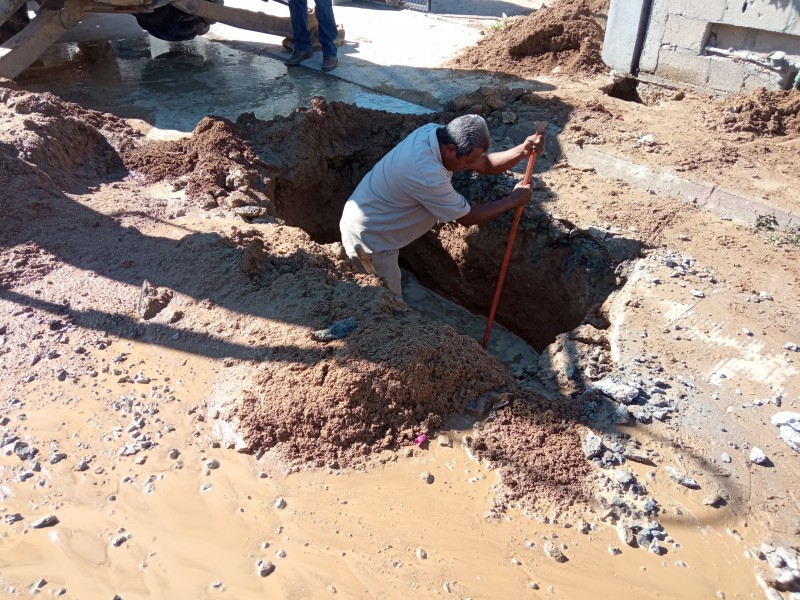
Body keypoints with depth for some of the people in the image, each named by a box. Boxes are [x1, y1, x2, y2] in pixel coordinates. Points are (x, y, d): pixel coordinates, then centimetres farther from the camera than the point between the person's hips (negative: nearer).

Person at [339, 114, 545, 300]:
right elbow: (467, 218, -23)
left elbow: (485, 163, 0)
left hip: (371, 223, 9)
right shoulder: (426, 174, -36)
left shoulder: (437, 133, -11)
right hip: (368, 236, -9)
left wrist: (523, 150, -17)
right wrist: (514, 200, -13)